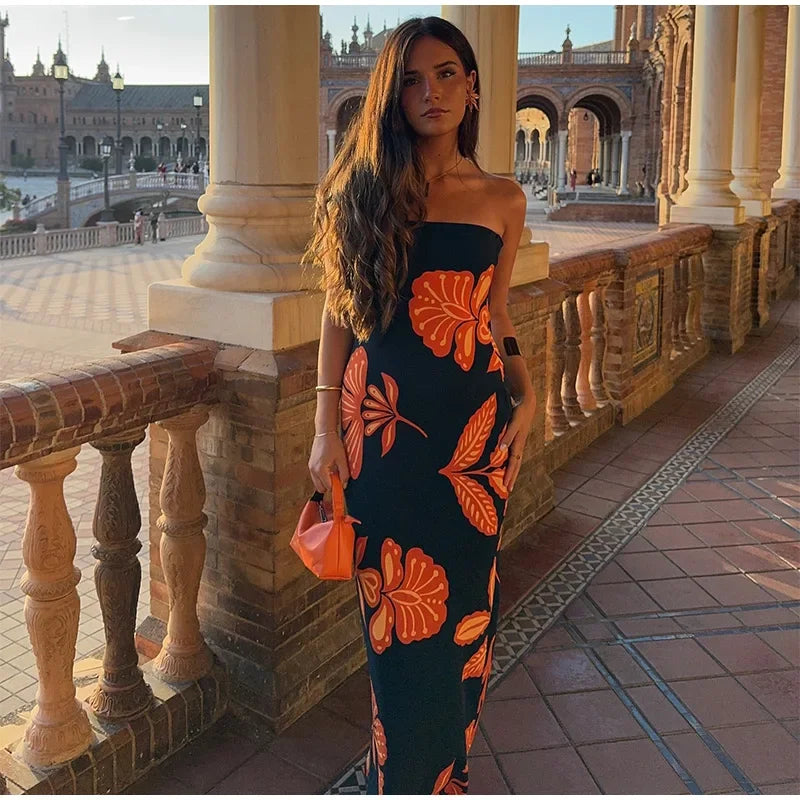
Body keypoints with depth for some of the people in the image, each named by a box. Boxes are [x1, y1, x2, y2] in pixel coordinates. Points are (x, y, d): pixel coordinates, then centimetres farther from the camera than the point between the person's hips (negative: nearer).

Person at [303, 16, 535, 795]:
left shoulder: (502, 199, 6)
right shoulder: (365, 185, 3)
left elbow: (496, 313, 14)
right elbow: (338, 312, 2)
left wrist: (526, 399, 1)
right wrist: (327, 425, -3)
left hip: (472, 419, 1)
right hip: (382, 417, -1)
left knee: (460, 603, 8)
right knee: (397, 610, 6)